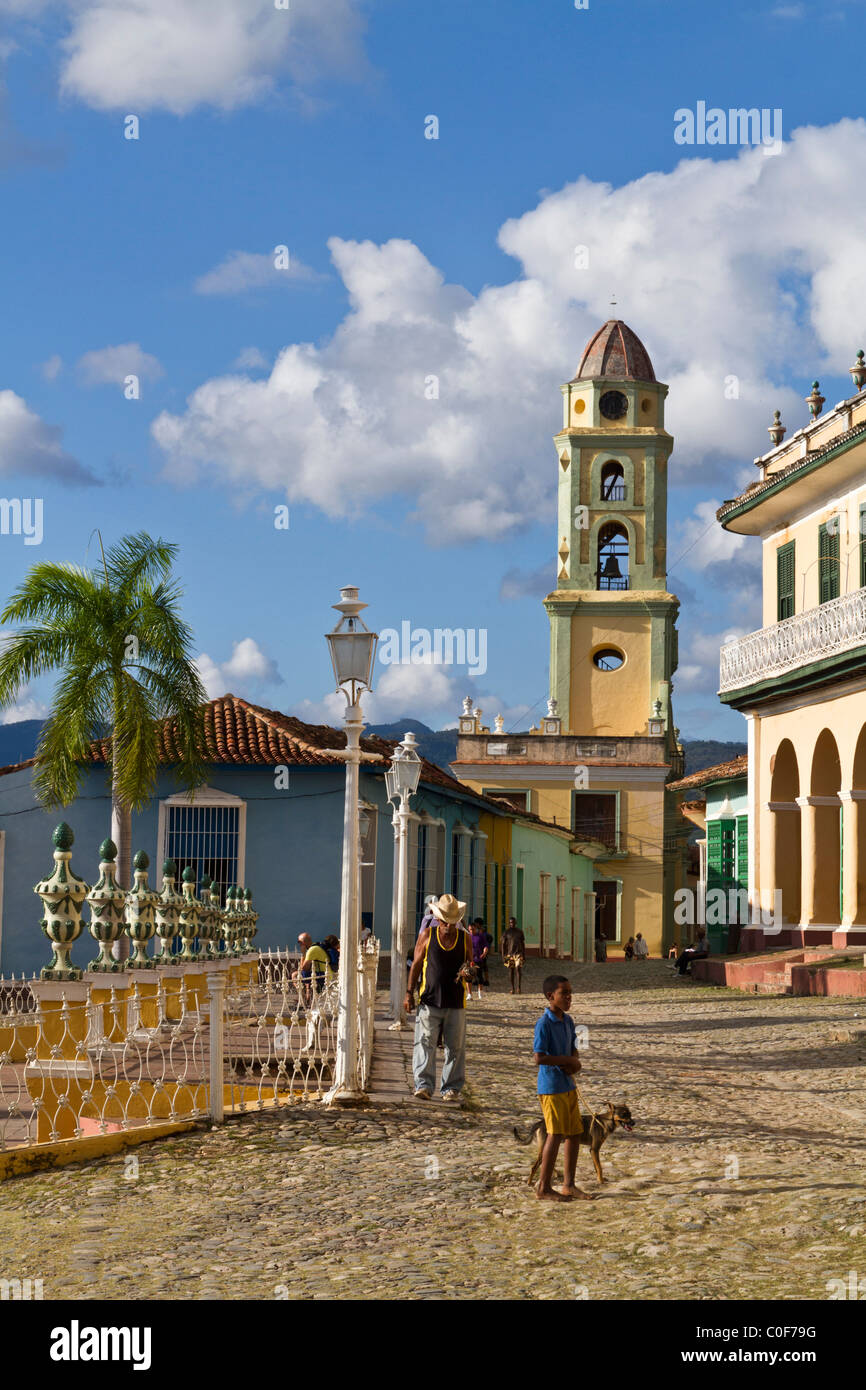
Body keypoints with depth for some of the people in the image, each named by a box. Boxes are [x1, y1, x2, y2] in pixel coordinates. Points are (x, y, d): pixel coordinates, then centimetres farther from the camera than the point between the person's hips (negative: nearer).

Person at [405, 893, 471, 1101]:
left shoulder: (464, 938, 7)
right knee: (425, 1042, -8)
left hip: (456, 1001, 2)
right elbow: (416, 965, 6)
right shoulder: (427, 935, 3)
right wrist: (409, 992, 1)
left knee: (455, 1046, 4)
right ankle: (423, 1085, -7)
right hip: (429, 999, -2)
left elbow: (469, 964, 15)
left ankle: (452, 1087, 12)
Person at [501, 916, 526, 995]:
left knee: (518, 968, -16)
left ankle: (519, 987, -15)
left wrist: (524, 955, 8)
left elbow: (523, 944, 12)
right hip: (509, 954, 1)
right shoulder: (506, 933, 4)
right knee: (511, 971, 3)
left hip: (518, 953, -1)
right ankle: (512, 988, 12)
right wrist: (503, 956, -2)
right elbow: (503, 944, 4)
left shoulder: (519, 932, 8)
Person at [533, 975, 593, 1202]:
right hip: (551, 1087, -8)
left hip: (568, 1086, 8)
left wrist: (575, 1062, -6)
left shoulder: (568, 1021, 9)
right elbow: (539, 1058, -23)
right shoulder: (544, 1024, -17)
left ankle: (569, 1185, 19)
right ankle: (544, 1187, 5)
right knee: (556, 1135, -5)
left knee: (575, 1134, 10)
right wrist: (567, 1060, -15)